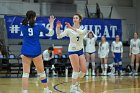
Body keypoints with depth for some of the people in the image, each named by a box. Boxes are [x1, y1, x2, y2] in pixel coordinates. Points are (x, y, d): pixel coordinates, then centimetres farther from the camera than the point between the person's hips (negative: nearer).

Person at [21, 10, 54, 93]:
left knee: (25, 73, 0)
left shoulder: (23, 26, -1)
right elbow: (50, 32, 13)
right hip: (36, 52, -1)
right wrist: (51, 22, 26)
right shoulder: (39, 26, -3)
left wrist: (27, 20, 30)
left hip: (25, 52, 1)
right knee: (41, 72, 13)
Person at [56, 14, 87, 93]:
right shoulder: (69, 29, -4)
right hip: (72, 50, -4)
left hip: (81, 50, 4)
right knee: (76, 70, -10)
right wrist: (58, 28, -30)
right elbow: (59, 36, -13)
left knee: (84, 70, 3)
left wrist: (72, 28, -37)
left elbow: (82, 32, -23)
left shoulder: (83, 28, 2)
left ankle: (76, 84, 25)